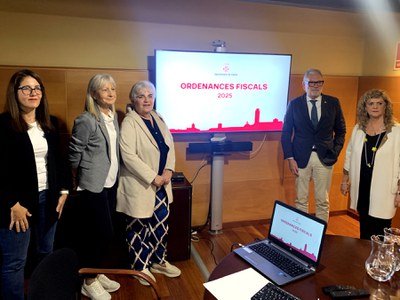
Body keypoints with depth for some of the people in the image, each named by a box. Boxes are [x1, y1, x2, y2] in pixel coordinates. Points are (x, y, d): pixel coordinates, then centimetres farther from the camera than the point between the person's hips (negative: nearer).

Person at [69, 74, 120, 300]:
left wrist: (115, 177, 15)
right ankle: (89, 282, 17)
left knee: (103, 233, 14)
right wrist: (77, 181, 2)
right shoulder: (86, 120, -17)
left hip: (111, 183, 7)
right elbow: (75, 153, -10)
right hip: (93, 185, -7)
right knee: (103, 233, -3)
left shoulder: (114, 116, 6)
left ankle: (97, 273, 31)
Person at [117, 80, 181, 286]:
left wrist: (168, 170, -5)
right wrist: (152, 177, -21)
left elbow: (170, 145, 10)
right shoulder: (129, 122, -14)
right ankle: (139, 267, 27)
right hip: (140, 186, -7)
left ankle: (158, 261, 35)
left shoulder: (159, 119, 9)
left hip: (161, 185, 7)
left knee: (161, 224, 16)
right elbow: (128, 156, -23)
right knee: (139, 228, 8)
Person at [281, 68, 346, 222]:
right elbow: (286, 133, 1)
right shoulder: (294, 104, 0)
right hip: (301, 157, 0)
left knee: (323, 201, 7)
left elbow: (340, 130, 10)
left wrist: (335, 152, 0)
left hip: (324, 158, 1)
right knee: (301, 200, 9)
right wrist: (290, 158, -5)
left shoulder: (333, 103, 2)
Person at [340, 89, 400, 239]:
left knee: (380, 232, -1)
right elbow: (349, 155, 13)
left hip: (383, 190, -4)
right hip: (362, 187, 4)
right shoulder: (358, 128, 6)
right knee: (364, 228, 15)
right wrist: (345, 180, 13)